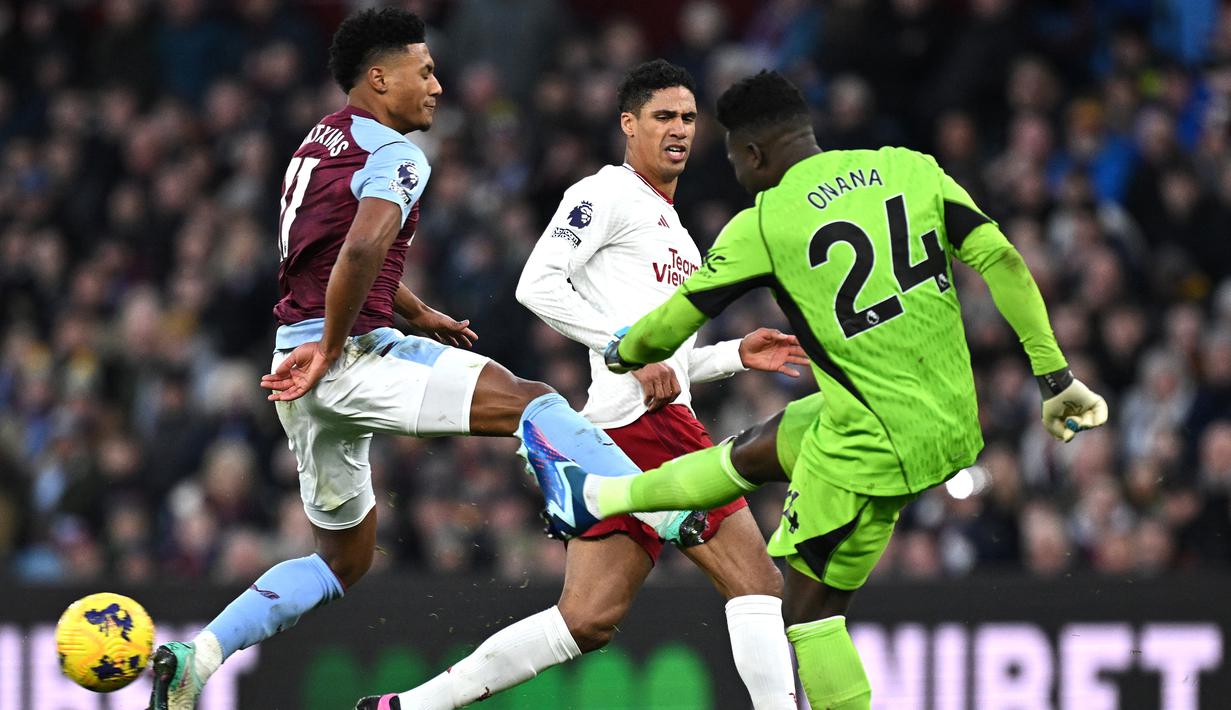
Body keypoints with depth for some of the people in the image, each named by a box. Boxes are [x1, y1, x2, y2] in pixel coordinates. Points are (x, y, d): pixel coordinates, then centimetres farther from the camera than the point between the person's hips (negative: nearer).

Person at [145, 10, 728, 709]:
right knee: (529, 401, -18)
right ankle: (671, 518, -32)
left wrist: (419, 313, 42)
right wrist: (329, 347, -19)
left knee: (344, 560, 20)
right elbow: (362, 251, -29)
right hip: (347, 355, -9)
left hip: (303, 367, 9)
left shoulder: (326, 138, 19)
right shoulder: (396, 156, -10)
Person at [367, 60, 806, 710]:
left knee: (588, 619, 3)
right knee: (757, 583, -11)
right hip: (646, 421, -9)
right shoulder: (607, 194, -1)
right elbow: (537, 284, -15)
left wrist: (736, 356, 18)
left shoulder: (672, 228, 30)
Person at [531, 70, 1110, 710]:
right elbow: (1002, 261, -5)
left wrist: (625, 353, 25)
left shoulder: (763, 225, -10)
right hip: (953, 423, 7)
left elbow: (676, 319, 2)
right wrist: (1054, 376, -1)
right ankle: (595, 500, 47)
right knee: (753, 452, 27)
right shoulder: (911, 169, 1)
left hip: (872, 452, -7)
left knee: (809, 609, 9)